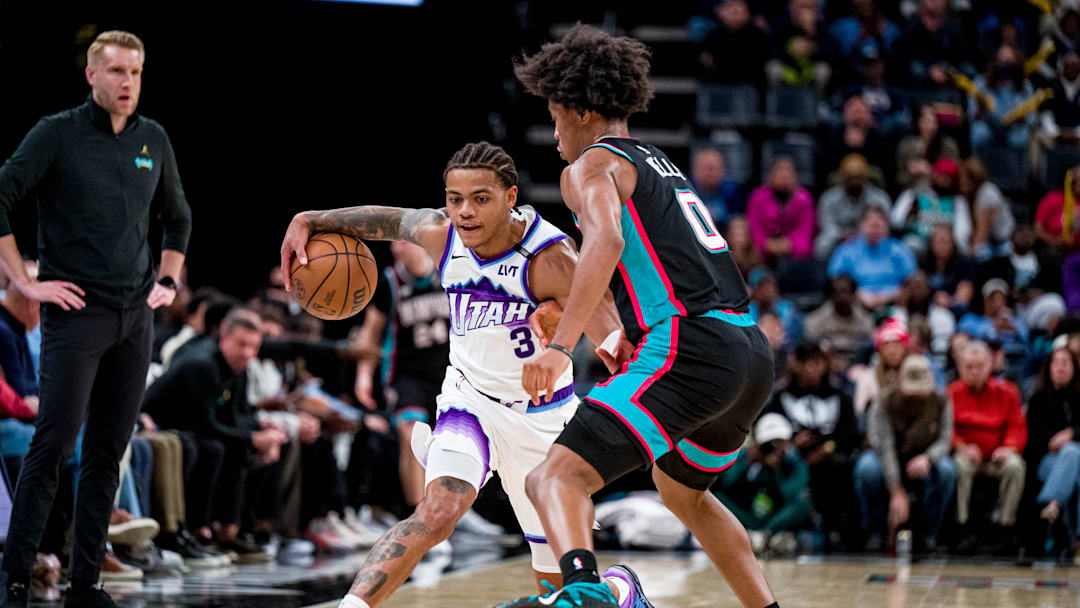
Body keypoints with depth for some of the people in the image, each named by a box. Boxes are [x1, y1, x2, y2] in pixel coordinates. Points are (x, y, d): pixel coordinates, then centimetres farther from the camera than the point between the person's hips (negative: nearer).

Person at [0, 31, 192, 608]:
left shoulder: (153, 140, 10)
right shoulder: (57, 133, -6)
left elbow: (177, 216, 26)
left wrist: (167, 282, 14)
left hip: (136, 319, 5)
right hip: (76, 313, -5)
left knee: (108, 453, 6)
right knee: (53, 446, -9)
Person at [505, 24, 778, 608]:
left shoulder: (590, 166, 3)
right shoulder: (661, 163, 29)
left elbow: (607, 241, -19)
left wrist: (560, 346, -26)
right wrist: (635, 336, 45)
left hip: (689, 351, -8)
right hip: (753, 352, 8)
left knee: (555, 478, -18)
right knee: (682, 490, 34)